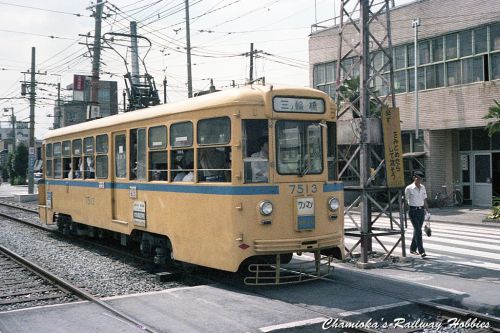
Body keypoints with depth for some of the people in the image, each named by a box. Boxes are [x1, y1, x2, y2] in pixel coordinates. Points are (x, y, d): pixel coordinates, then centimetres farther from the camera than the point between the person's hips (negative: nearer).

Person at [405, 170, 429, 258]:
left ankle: (413, 249, 24)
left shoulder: (423, 187, 9)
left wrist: (427, 210, 11)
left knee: (417, 230, 12)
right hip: (413, 211, -6)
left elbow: (425, 200, 15)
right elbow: (405, 201, -6)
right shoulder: (409, 188, -8)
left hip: (421, 210, 6)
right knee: (418, 230, -11)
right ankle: (421, 251, -11)